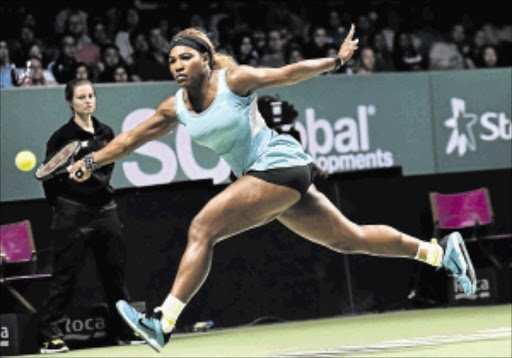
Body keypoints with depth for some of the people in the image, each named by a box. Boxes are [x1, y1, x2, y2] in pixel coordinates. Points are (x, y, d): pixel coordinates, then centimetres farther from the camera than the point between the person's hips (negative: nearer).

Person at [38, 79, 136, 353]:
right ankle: (48, 335, -4)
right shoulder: (63, 136, -5)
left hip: (105, 211, 5)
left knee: (115, 271, 10)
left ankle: (125, 329, 20)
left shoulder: (106, 133, 12)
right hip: (74, 214, -5)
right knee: (65, 276, -6)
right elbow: (49, 178, -3)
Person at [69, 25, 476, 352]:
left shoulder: (235, 80, -11)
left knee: (202, 229, -18)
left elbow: (289, 73, -2)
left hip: (279, 163, -8)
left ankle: (164, 323, -20)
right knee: (349, 239, 14)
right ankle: (439, 251, 25)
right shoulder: (175, 108, 6)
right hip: (264, 176, 8)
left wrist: (336, 59, -2)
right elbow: (133, 137, 12)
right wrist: (93, 161, 5)